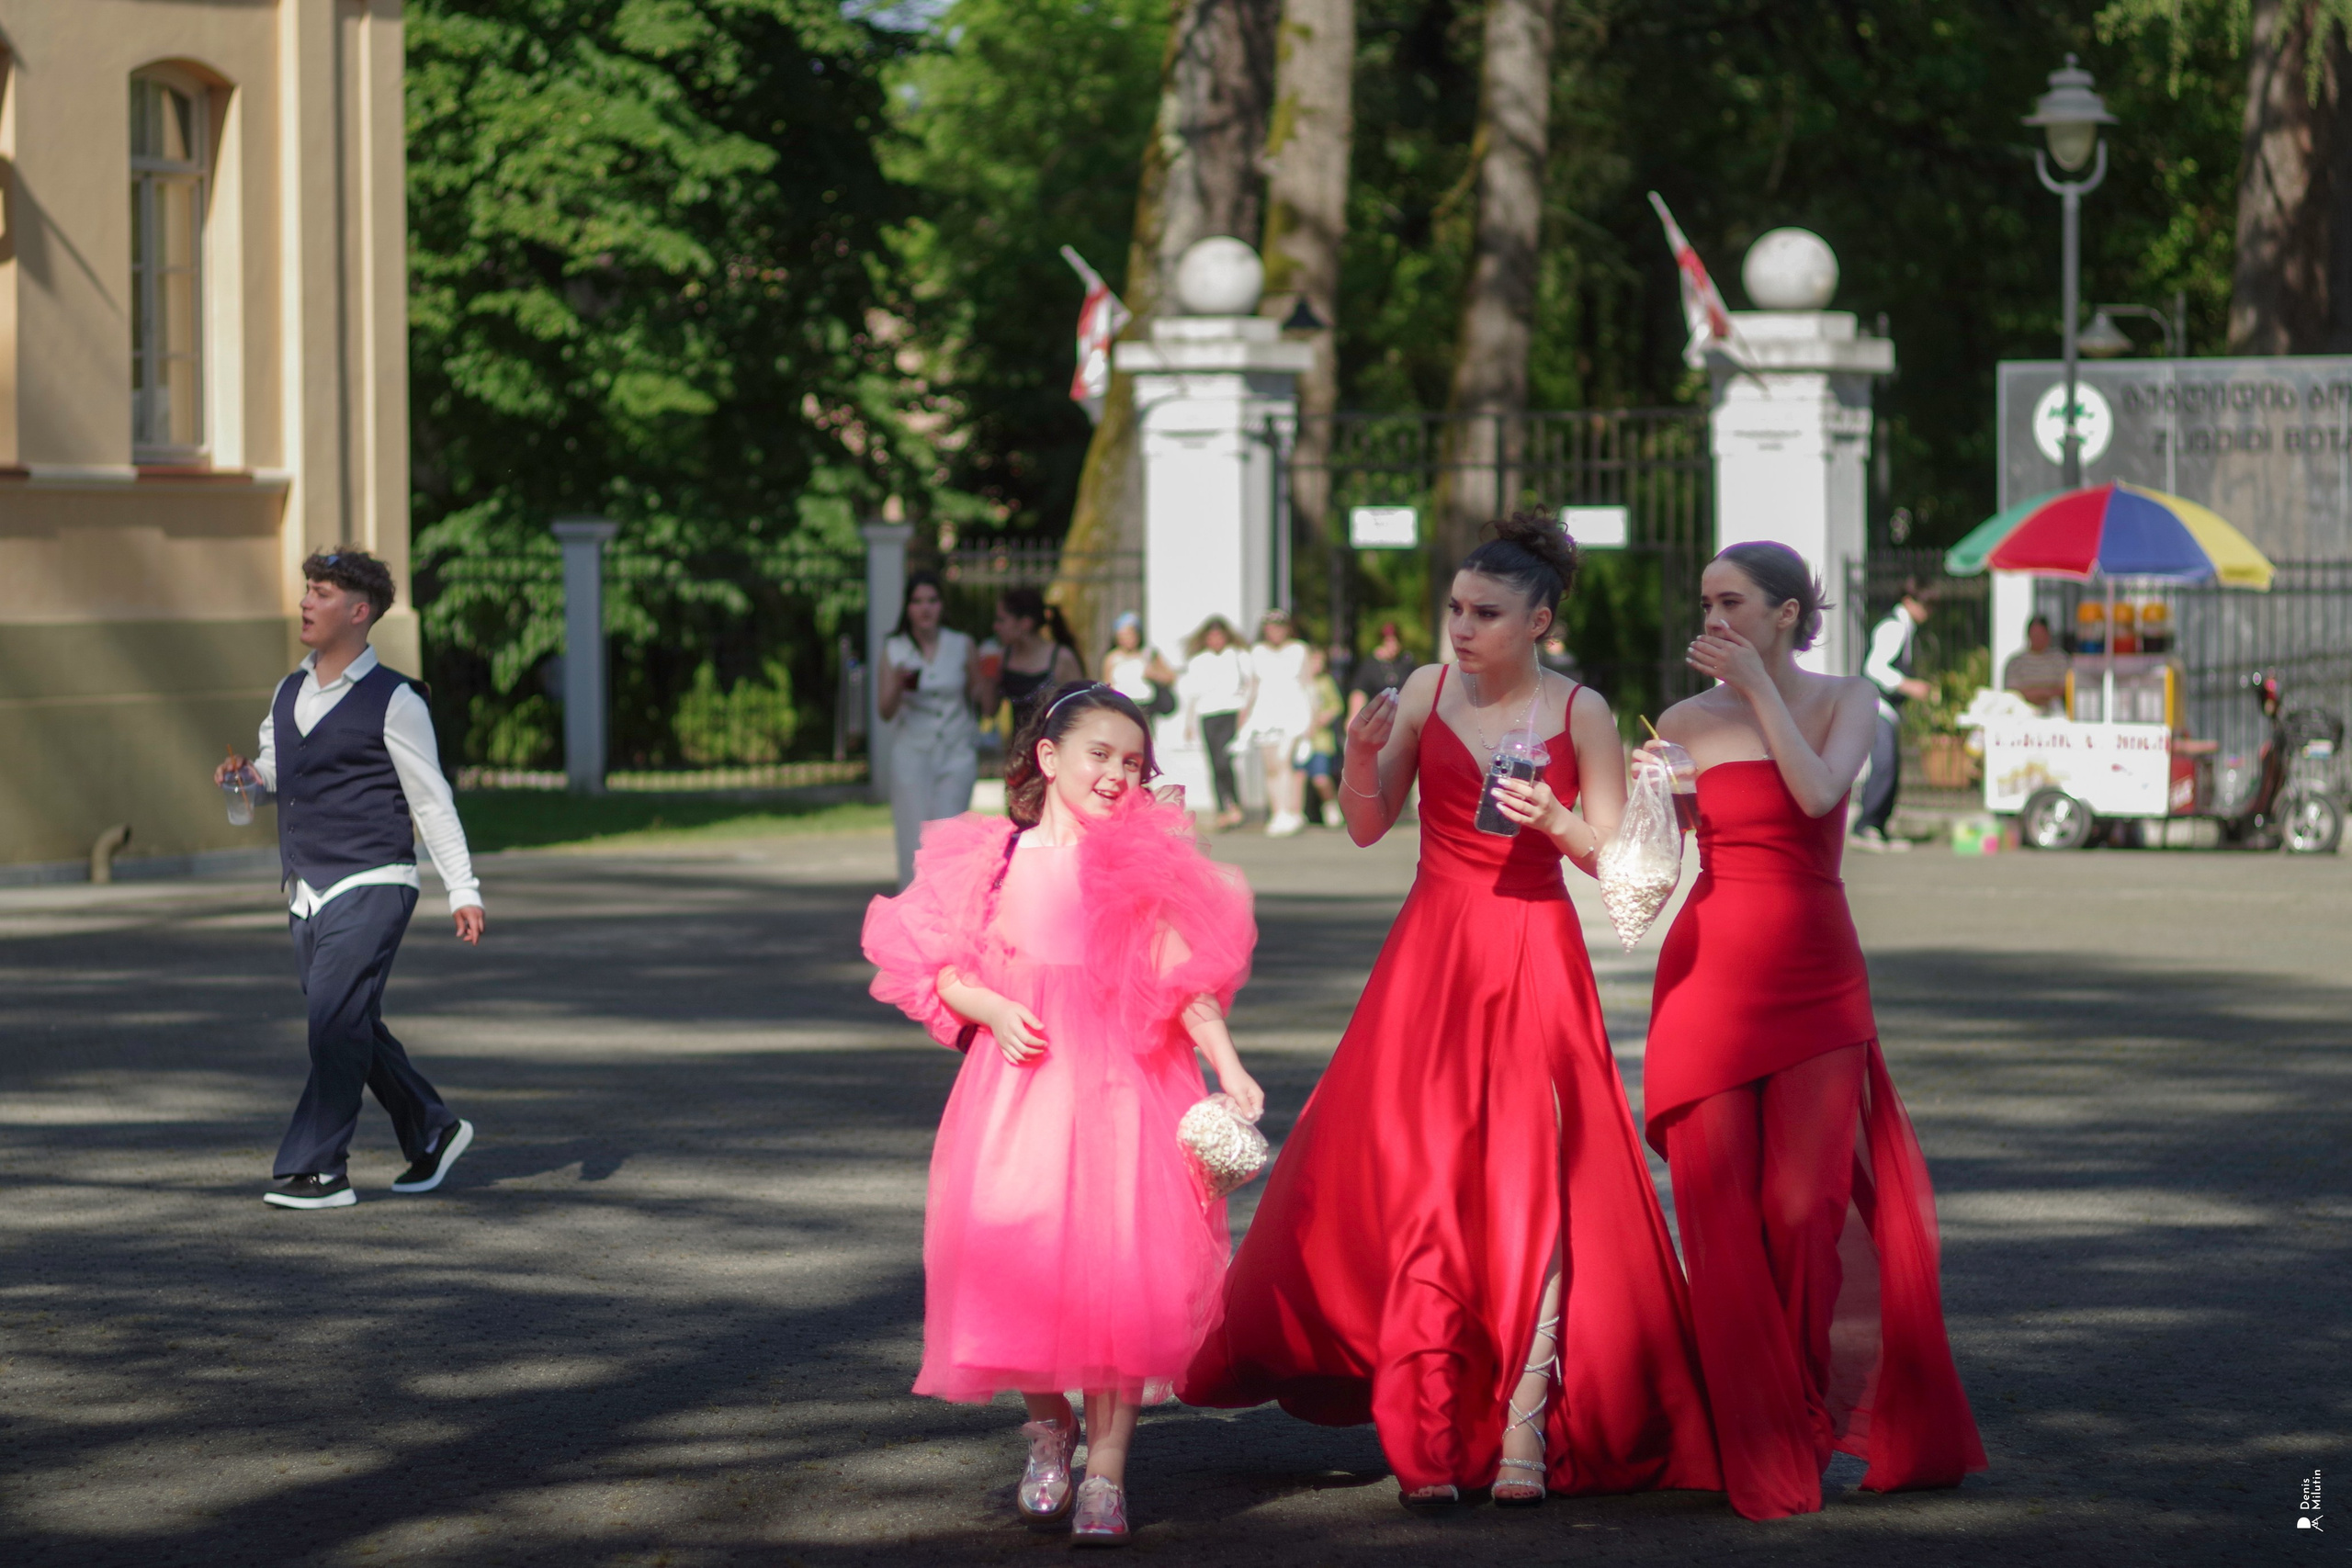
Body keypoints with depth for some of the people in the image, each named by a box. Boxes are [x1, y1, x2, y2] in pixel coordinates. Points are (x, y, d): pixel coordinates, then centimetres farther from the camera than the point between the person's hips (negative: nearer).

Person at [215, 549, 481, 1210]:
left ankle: (318, 1169, -14)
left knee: (336, 1023, -15)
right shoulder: (290, 693, 12)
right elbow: (276, 767, 26)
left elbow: (432, 800, -6)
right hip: (308, 893, 7)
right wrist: (245, 771, 2)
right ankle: (432, 1132, 28)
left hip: (370, 888, -7)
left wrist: (463, 890, -9)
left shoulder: (393, 701, -8)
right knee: (353, 1030, 12)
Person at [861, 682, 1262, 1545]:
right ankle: (1048, 1426, 25)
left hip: (1119, 1087, -1)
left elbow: (1185, 974, 0)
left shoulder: (1142, 863, 4)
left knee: (1118, 1260, -8)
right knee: (1017, 1254, -1)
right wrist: (994, 1010, -9)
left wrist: (1227, 1065, -11)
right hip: (1021, 1082, 1)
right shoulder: (998, 860, 7)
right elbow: (943, 968, 9)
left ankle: (1106, 1471, -1)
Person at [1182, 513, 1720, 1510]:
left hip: (1535, 958, -2)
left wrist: (1552, 821, -18)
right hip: (1432, 951, 2)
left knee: (1531, 1186, -5)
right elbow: (1367, 826, 7)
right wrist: (1361, 751, -11)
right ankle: (1427, 1441, 10)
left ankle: (1524, 1434, -1)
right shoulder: (1426, 693, 3)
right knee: (1413, 1182, 1)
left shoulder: (1581, 712, -1)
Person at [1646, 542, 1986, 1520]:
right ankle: (1760, 1449, 6)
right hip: (1712, 971, 0)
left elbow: (1819, 791, -14)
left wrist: (1758, 686, -12)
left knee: (1807, 1205, -5)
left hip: (1818, 978, 0)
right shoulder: (1688, 722, 7)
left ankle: (1815, 1420, 15)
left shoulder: (1846, 701, 6)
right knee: (1721, 1210, -5)